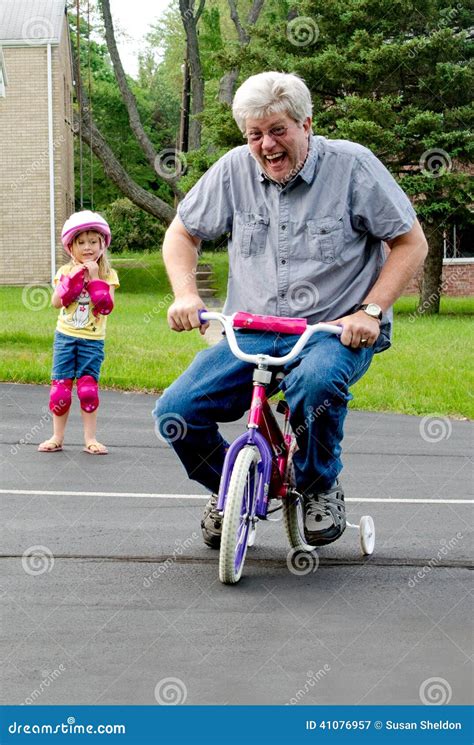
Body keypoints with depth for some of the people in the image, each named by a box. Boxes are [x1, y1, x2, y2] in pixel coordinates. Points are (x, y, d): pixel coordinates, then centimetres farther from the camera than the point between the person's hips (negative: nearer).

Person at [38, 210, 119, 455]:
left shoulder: (107, 275, -1)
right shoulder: (66, 271, 3)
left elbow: (106, 306, -14)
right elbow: (56, 302, -9)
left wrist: (95, 278, -17)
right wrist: (73, 278, -17)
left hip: (92, 340, -1)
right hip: (65, 336, 1)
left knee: (88, 388, -3)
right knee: (60, 387, 1)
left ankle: (90, 439, 7)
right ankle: (57, 437, 11)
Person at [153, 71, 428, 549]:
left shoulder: (351, 165, -6)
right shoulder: (234, 170, 3)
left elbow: (411, 243, -2)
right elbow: (182, 234, 15)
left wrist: (371, 312, -13)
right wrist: (185, 295, -4)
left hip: (336, 331, -3)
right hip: (250, 334, 4)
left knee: (315, 381, -39)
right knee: (175, 413, -16)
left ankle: (320, 488, -8)